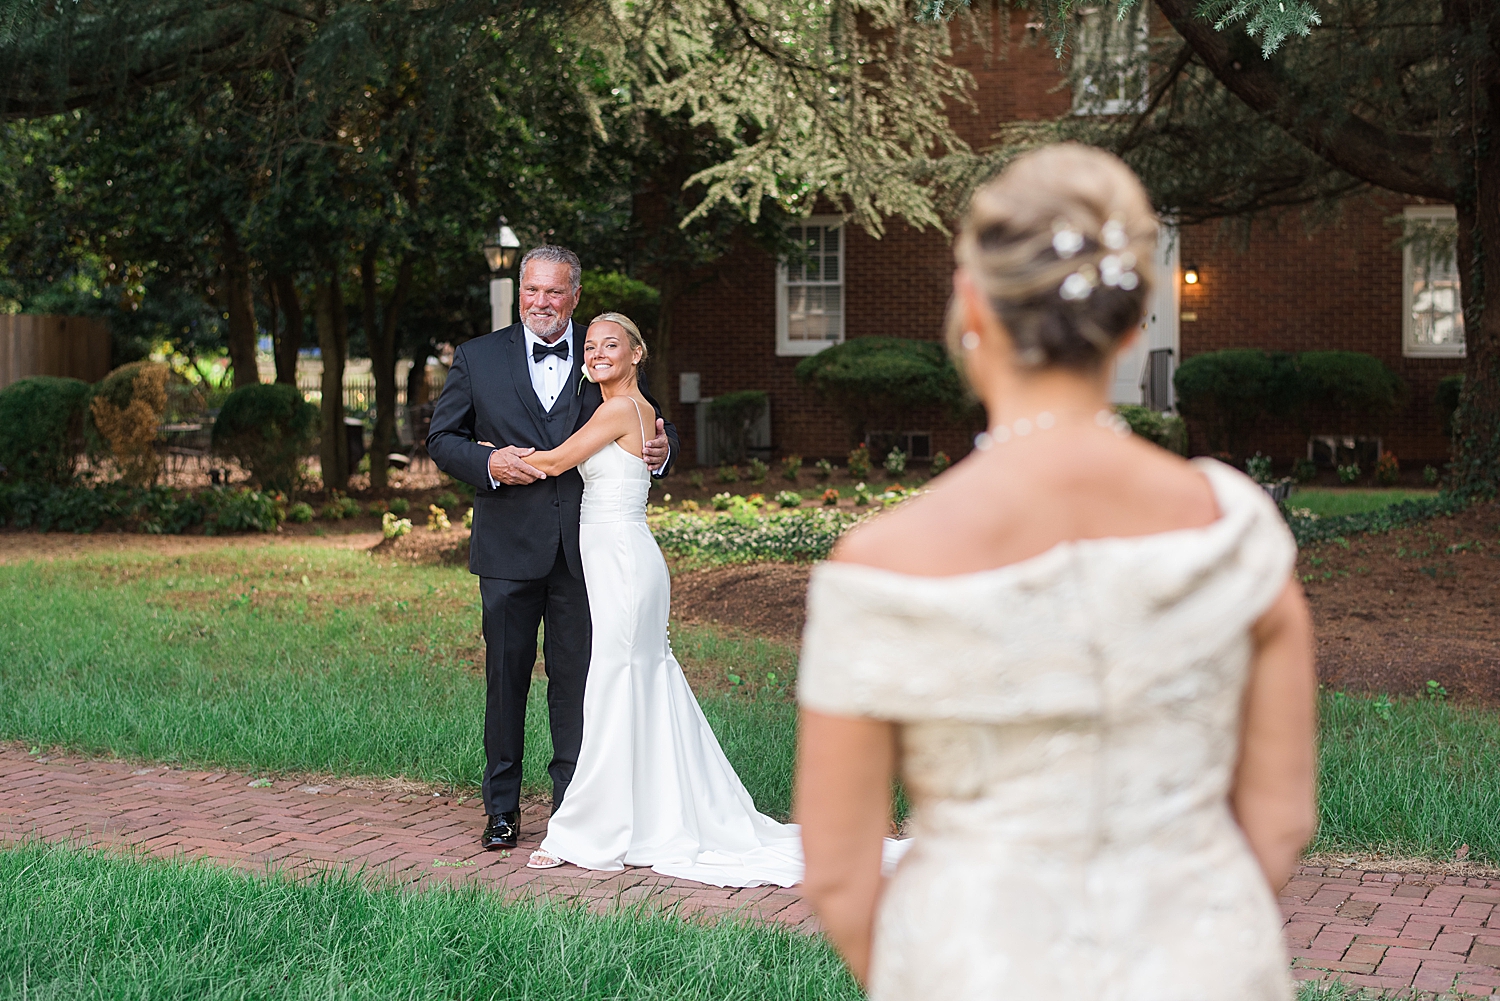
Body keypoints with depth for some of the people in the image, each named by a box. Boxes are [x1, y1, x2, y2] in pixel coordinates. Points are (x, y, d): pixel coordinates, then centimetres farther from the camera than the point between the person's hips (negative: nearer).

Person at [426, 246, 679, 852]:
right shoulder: (478, 358, 6)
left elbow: (654, 428, 14)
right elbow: (441, 439, 6)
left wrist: (662, 450, -10)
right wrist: (488, 463, -13)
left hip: (584, 549, 0)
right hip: (509, 549, 0)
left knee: (577, 678, 5)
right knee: (506, 678, 7)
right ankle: (502, 809, 18)